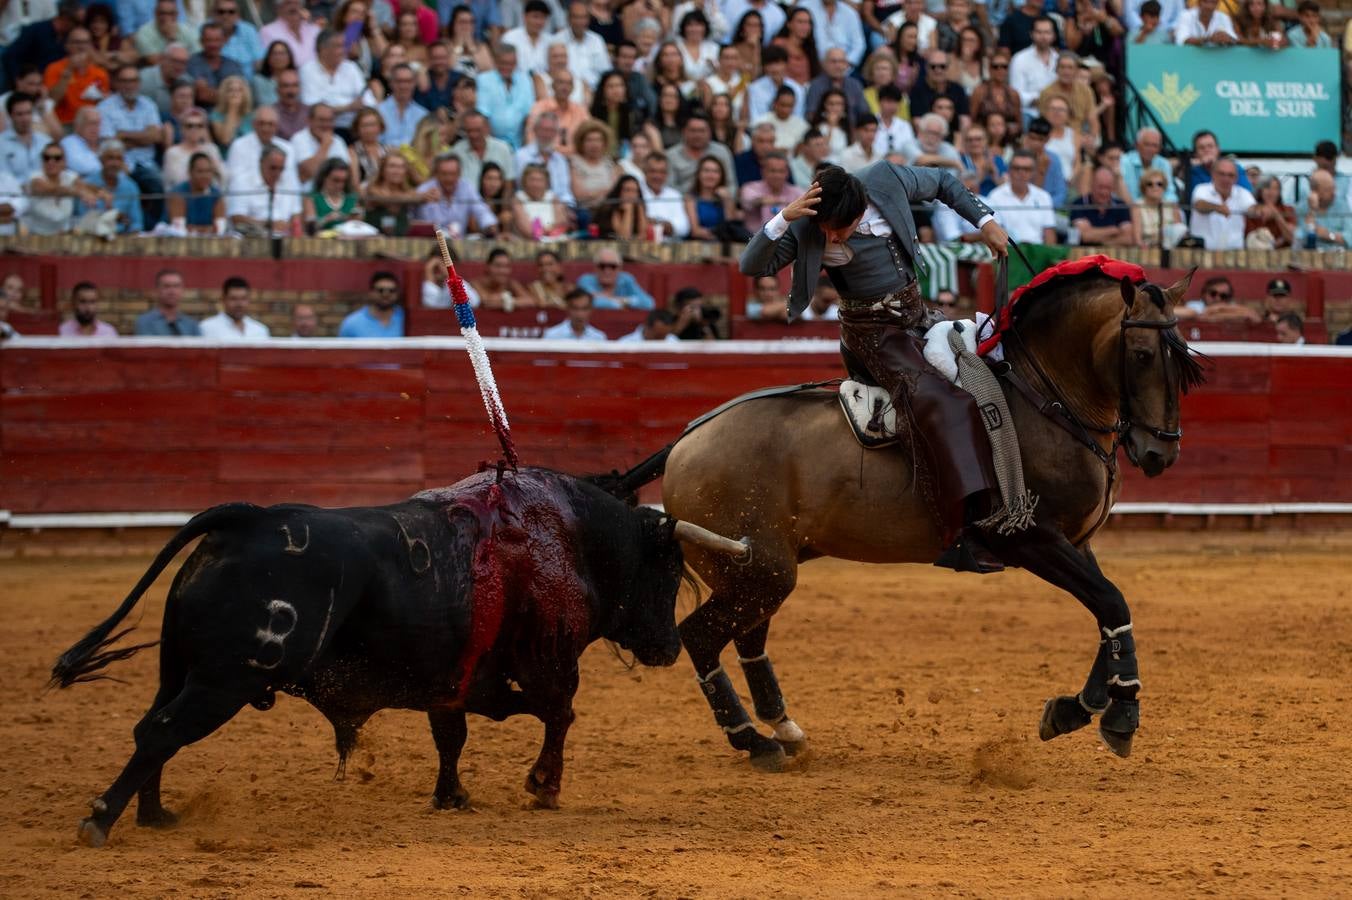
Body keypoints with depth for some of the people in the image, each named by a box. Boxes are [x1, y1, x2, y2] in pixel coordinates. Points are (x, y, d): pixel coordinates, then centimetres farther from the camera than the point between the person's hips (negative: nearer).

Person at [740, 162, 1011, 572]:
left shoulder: (887, 181, -12)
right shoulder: (807, 229, -19)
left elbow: (943, 182, 7)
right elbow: (753, 266, -26)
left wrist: (985, 221, 0)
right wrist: (783, 219, -39)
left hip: (917, 314, 7)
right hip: (873, 333, -7)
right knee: (936, 404, -27)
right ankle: (961, 533, -38)